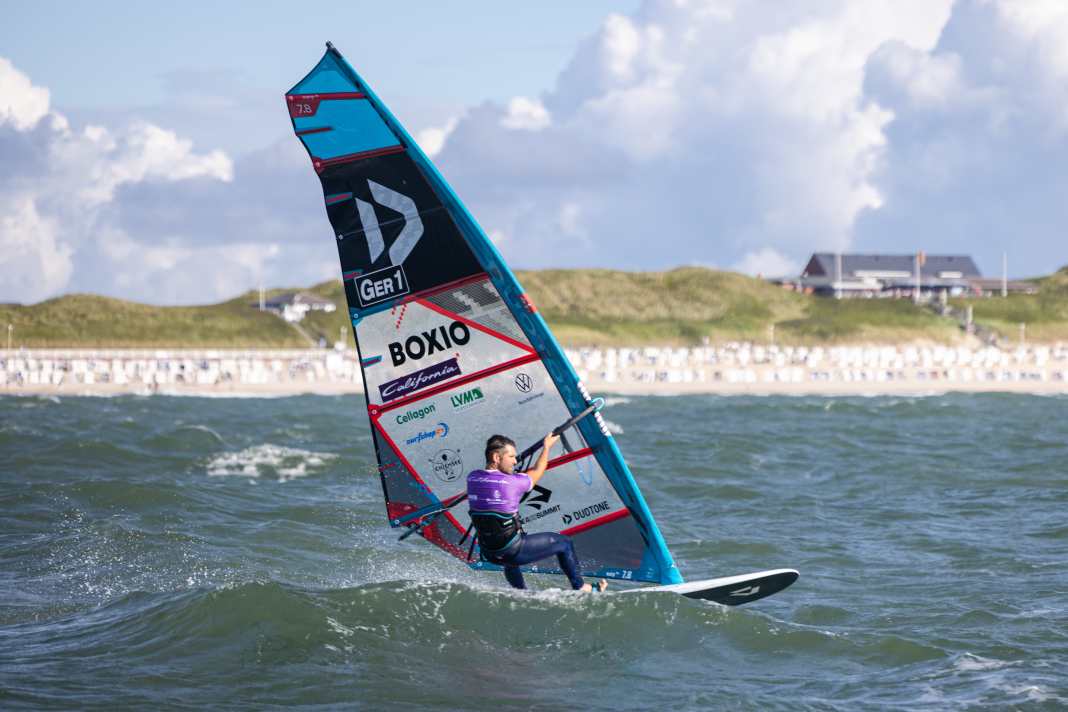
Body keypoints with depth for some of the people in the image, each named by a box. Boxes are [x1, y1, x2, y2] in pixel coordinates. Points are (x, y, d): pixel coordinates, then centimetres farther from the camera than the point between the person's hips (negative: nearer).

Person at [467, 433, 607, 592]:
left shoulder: (472, 478, -7)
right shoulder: (512, 483, -21)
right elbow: (536, 472, 1)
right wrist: (546, 447, 17)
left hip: (488, 554, 6)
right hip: (512, 552, -6)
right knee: (564, 542, 15)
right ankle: (580, 588, 29)